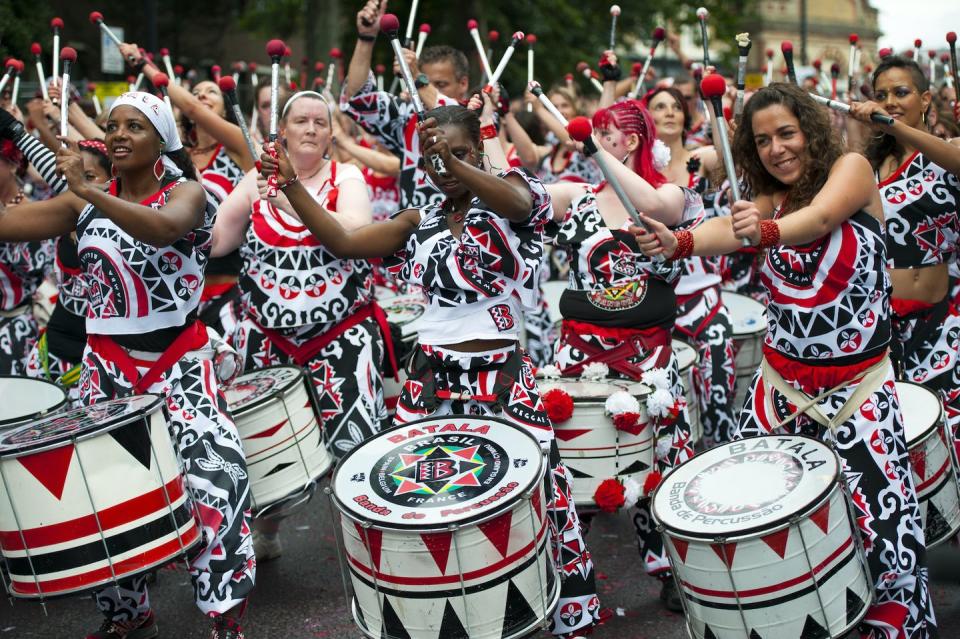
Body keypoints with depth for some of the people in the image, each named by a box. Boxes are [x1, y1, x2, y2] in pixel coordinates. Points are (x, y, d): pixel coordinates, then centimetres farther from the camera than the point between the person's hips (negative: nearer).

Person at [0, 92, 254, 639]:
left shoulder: (187, 192, -4)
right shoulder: (85, 201, 9)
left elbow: (165, 228, -28)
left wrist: (88, 191, -36)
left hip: (179, 362, -4)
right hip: (106, 365, 4)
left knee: (213, 481, -16)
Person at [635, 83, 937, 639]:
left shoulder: (852, 168, -3)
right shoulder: (771, 199, 7)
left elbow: (818, 219, -26)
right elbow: (732, 228, -16)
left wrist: (766, 232, -48)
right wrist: (678, 243, -38)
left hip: (858, 385, -4)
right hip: (781, 384, 4)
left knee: (884, 525, -12)